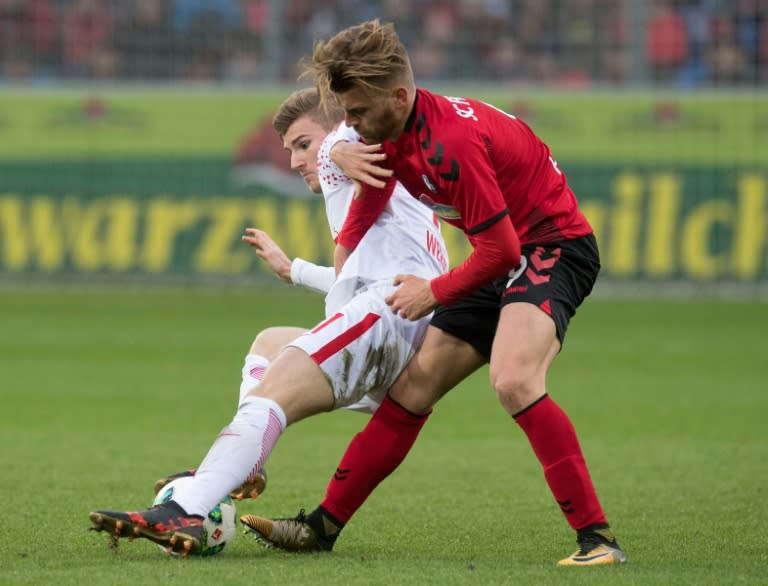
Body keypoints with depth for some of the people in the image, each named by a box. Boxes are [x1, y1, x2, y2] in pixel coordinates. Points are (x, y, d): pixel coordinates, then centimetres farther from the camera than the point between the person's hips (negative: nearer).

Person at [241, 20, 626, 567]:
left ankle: (598, 538, -33)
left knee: (513, 380, -33)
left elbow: (499, 249, -23)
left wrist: (435, 293, -10)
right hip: (503, 260, 10)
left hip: (553, 248, -10)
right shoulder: (388, 133, 0)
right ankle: (324, 525, 19)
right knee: (411, 391, 9)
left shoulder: (453, 141, -29)